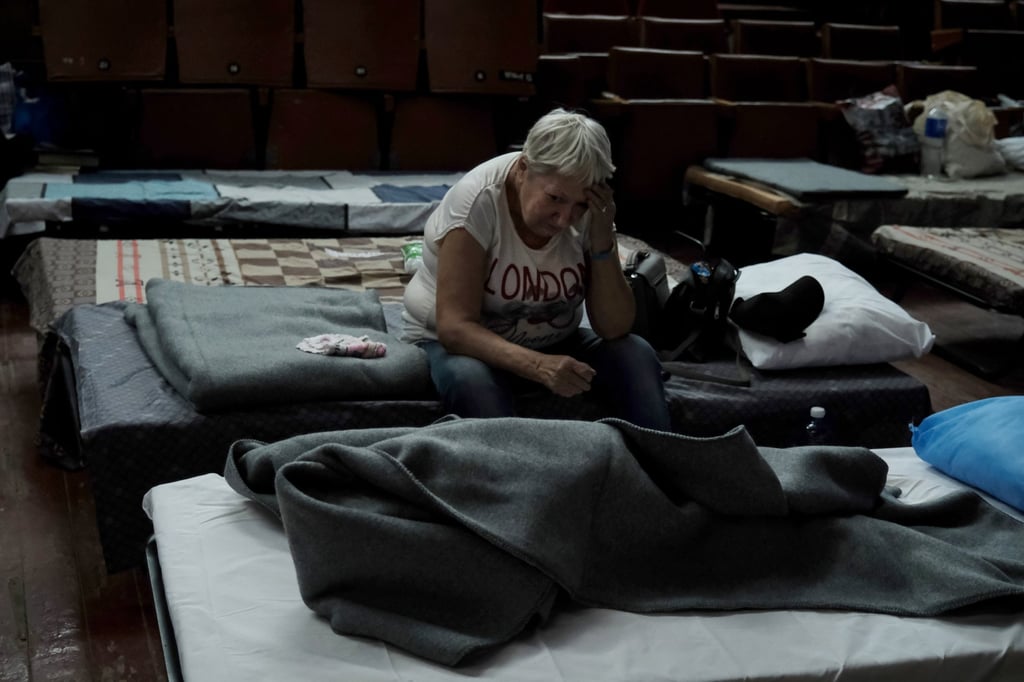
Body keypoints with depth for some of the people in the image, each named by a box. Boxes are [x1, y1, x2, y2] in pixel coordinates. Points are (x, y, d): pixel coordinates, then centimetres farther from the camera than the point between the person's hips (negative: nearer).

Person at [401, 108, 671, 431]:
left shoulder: (588, 212, -13)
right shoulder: (478, 201, -25)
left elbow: (615, 329, -14)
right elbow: (455, 326, -31)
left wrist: (602, 240, -27)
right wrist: (536, 366, -45)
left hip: (552, 341, 4)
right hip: (463, 341, -3)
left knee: (637, 357, -20)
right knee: (472, 379, -37)